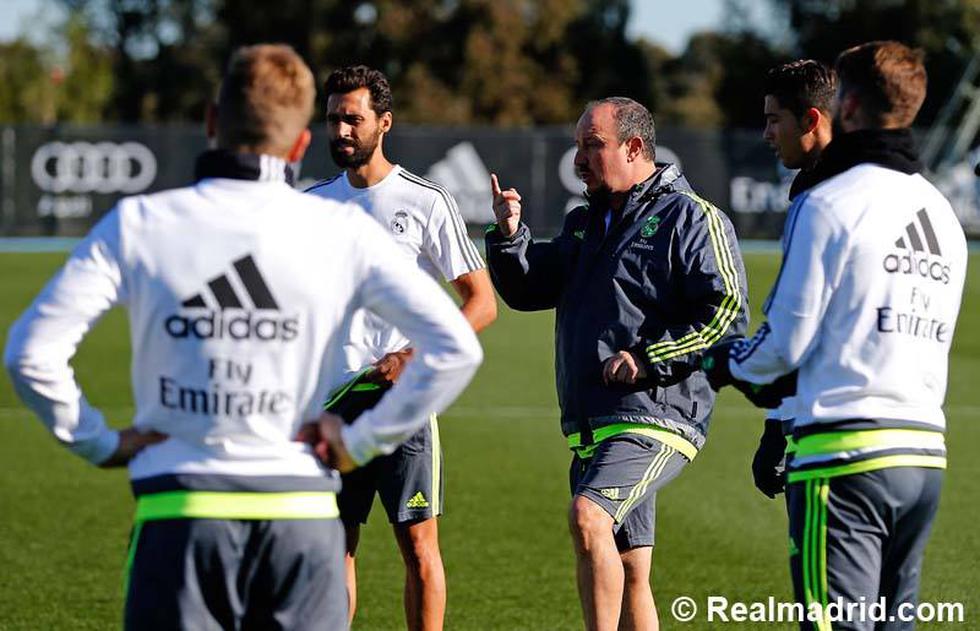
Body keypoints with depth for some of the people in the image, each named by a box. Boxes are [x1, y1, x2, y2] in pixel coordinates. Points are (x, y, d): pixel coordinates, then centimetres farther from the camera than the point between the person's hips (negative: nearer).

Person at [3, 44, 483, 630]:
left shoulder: (138, 224, -2)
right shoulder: (343, 231, 0)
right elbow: (455, 348, -4)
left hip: (180, 513, -1)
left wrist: (101, 443, 4)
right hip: (302, 515, 1)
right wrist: (362, 440, 2)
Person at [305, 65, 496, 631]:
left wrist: (419, 355, -15)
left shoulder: (427, 202, -3)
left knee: (419, 543, -4)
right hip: (332, 396, 4)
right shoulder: (313, 203, 11)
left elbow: (483, 302, -4)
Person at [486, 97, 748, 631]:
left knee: (588, 516, -30)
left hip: (656, 418, -8)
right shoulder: (584, 223, 20)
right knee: (628, 574, 12)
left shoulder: (690, 218, -5)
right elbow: (528, 290, 20)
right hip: (590, 425, 8)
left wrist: (649, 360, -17)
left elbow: (728, 313, -12)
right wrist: (509, 235, 1)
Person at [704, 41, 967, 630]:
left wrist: (724, 363, 14)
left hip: (847, 450, -7)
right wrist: (789, 383, 26)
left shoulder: (830, 204, -8)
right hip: (926, 454, 7)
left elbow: (787, 340, -8)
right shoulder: (944, 214, 15)